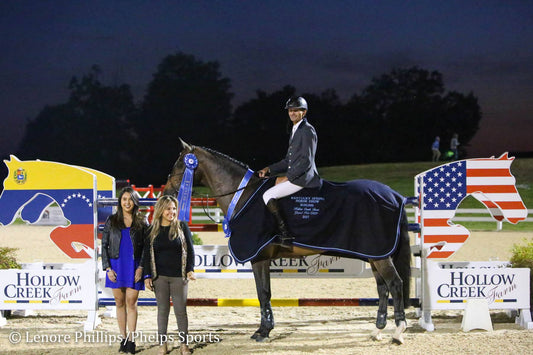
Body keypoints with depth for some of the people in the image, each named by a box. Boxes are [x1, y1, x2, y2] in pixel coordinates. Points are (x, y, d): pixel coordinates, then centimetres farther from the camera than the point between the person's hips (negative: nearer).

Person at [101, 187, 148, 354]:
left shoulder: (142, 221, 4)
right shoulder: (111, 221, 6)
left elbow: (146, 247, 4)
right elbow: (104, 245, 6)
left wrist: (141, 268, -7)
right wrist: (107, 268, -3)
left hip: (134, 266, -1)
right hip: (116, 265, 1)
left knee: (131, 303, -4)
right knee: (120, 303, 5)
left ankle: (131, 340, -1)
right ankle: (123, 339, 12)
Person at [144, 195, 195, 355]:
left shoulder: (182, 227, 3)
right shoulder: (152, 231, 6)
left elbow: (190, 250, 4)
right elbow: (147, 254, 7)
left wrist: (190, 270, -8)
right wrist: (147, 276, 0)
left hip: (178, 276, -1)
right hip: (160, 276, 1)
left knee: (181, 310, 2)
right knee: (162, 310, 6)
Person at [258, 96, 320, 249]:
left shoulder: (307, 130, -11)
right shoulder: (295, 131, 20)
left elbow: (306, 161, -17)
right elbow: (288, 161, 23)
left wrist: (287, 178, -15)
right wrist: (269, 170, 11)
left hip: (303, 179, -10)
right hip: (294, 177, 10)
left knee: (268, 195, -17)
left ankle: (285, 235, -21)